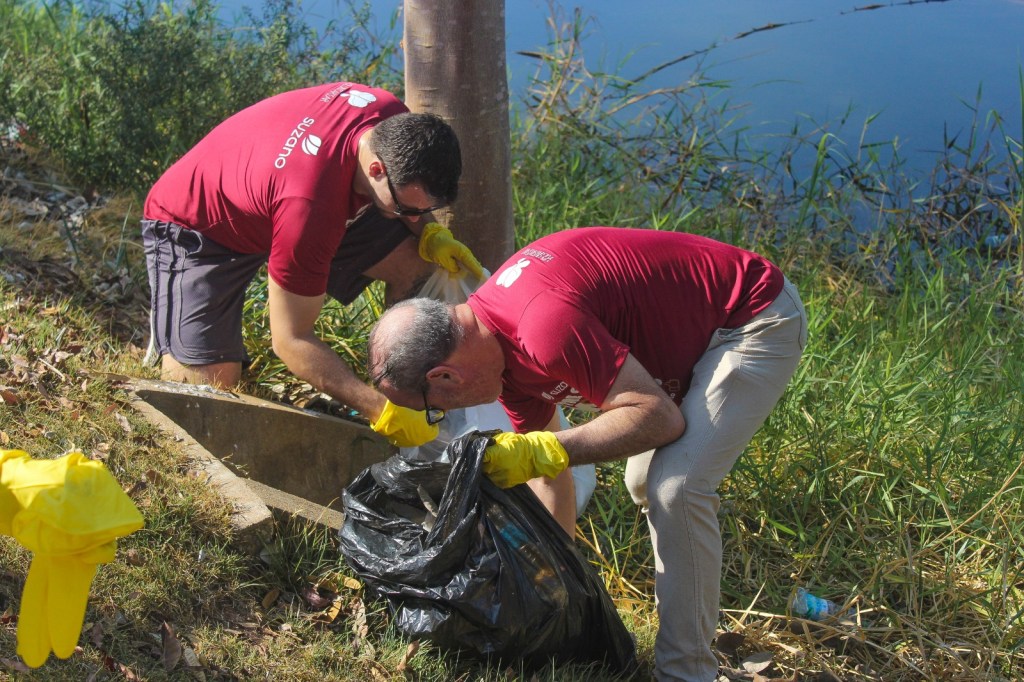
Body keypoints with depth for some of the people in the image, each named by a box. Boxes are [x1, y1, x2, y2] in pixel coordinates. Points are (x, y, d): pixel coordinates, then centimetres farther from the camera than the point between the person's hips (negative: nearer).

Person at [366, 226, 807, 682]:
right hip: (697, 331, 10)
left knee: (677, 488, -20)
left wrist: (543, 451, -29)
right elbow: (548, 473, 8)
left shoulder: (546, 326, -35)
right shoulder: (499, 346, -2)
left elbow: (661, 418, -29)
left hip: (757, 319, -10)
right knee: (645, 485, 17)